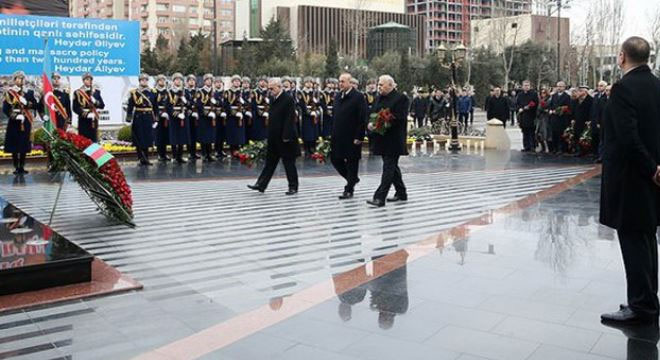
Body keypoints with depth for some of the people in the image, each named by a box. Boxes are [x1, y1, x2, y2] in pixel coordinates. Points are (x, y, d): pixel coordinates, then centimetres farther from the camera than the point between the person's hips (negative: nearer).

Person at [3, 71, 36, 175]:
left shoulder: (29, 92, 10)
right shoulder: (8, 92, 1)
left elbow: (35, 105, 2)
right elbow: (5, 109, -5)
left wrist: (26, 103, -15)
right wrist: (15, 116, -17)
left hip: (25, 123, 2)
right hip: (14, 123, -2)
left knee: (24, 146, 4)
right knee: (14, 146, -1)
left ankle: (22, 167, 12)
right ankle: (16, 167, 7)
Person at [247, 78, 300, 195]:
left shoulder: (288, 99, -14)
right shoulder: (273, 99, 11)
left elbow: (290, 119, -18)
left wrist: (286, 136, -21)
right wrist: (270, 135, 13)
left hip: (285, 138, -8)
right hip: (274, 138, 8)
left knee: (289, 163, 1)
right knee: (270, 162, 11)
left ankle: (293, 187, 12)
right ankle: (261, 185, 15)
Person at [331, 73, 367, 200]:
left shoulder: (358, 97, -11)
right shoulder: (338, 96, 11)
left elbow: (362, 118, -14)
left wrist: (359, 137, -17)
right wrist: (333, 134, 12)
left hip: (352, 137, -7)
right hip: (338, 136, 7)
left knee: (351, 163, 2)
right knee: (335, 159, 10)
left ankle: (349, 190, 11)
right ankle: (352, 178, 30)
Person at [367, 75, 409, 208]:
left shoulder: (401, 98, -9)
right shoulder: (380, 98, 14)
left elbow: (401, 118, -16)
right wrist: (371, 123, -5)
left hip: (393, 139, -8)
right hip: (382, 138, 8)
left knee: (388, 167, -9)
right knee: (392, 166, 15)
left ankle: (380, 198, -13)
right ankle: (401, 193, 28)